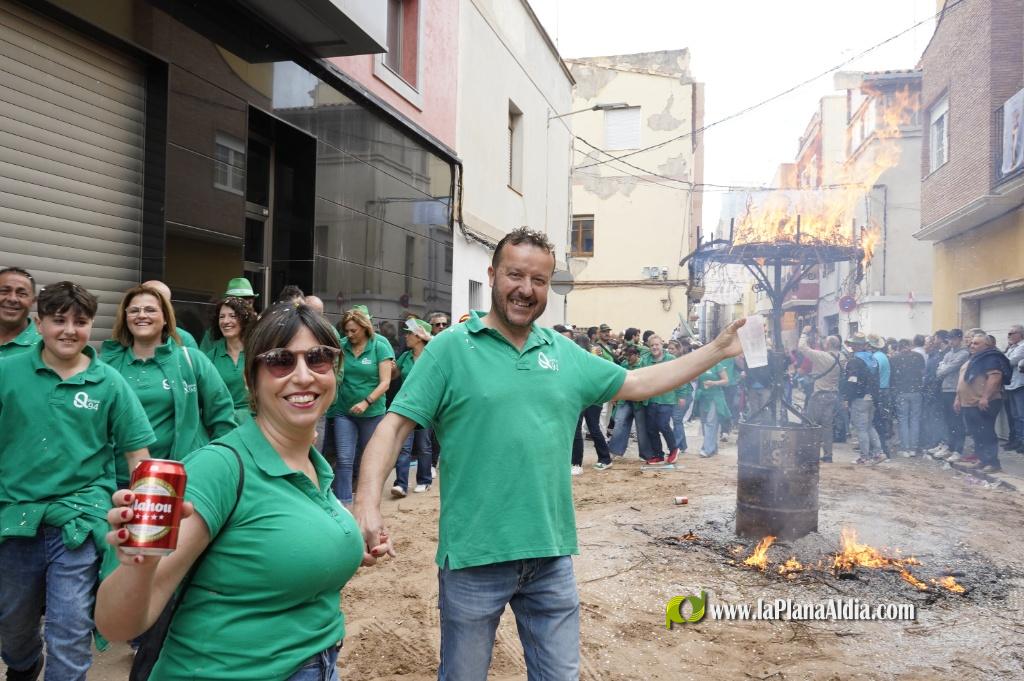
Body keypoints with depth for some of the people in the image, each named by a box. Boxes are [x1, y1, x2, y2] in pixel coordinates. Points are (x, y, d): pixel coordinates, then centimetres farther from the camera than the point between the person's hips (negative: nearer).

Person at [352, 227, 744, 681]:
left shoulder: (565, 353, 8)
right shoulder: (450, 347, -6)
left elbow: (638, 383, 15)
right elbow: (396, 425, -10)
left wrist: (718, 350, 13)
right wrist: (367, 501, -24)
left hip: (552, 555, 4)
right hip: (474, 557, -4)